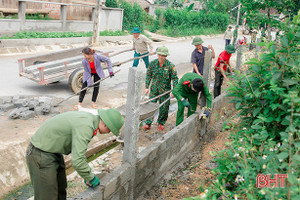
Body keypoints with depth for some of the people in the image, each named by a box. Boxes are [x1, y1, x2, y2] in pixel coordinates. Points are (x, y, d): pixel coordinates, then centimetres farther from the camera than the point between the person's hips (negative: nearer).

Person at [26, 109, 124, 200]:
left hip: (54, 152, 10)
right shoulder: (85, 127, -29)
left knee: (61, 191, 19)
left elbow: (79, 148, 14)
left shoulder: (88, 117, 2)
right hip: (41, 155, -10)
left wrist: (87, 175, 14)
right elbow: (77, 161, -34)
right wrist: (91, 178, -17)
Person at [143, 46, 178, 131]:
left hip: (165, 90, -1)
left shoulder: (170, 65, -12)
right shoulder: (153, 63, -5)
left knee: (164, 108, 8)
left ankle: (161, 123, 29)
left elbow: (175, 78, -6)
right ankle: (148, 124, 12)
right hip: (154, 89, 1)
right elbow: (148, 75, 5)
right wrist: (146, 87, 1)